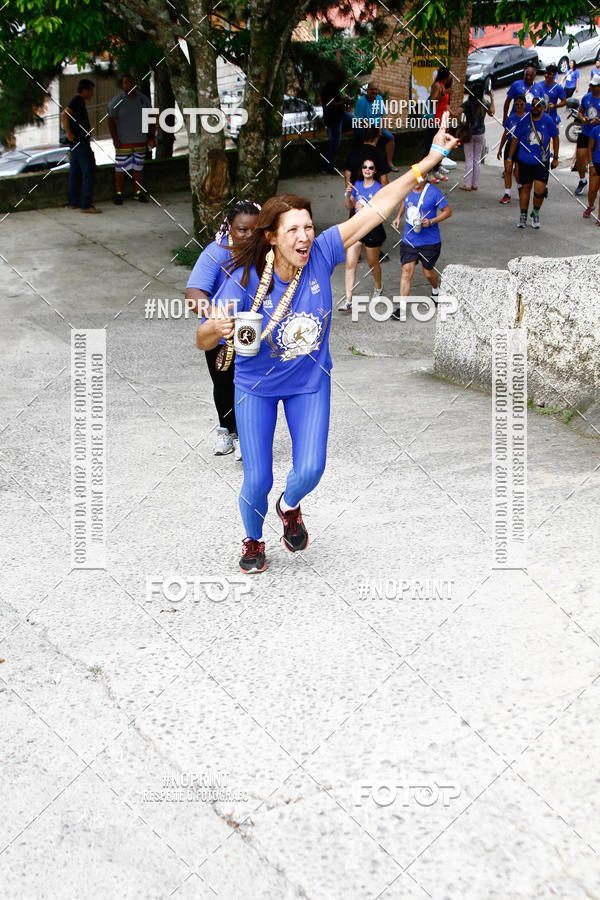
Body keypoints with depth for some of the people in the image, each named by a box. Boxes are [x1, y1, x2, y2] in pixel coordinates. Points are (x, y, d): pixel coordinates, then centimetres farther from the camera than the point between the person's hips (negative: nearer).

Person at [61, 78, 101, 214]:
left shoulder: (77, 100, 17)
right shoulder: (78, 100, -14)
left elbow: (64, 114, 30)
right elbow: (64, 115, -27)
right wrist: (68, 133, -23)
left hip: (76, 142, 10)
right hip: (80, 141, -10)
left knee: (74, 172, 12)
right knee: (89, 172, -11)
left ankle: (73, 202, 17)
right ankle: (86, 205, -14)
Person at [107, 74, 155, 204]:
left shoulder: (144, 99, 4)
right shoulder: (117, 101, -7)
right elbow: (111, 121, -7)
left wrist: (152, 137, 3)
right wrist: (115, 140, -14)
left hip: (141, 140, 4)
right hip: (123, 141, -4)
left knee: (138, 167, 8)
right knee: (121, 167, -1)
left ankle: (137, 192, 17)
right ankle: (118, 193, 7)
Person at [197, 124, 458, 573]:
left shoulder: (321, 255, -20)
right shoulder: (244, 281, -26)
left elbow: (376, 209, -22)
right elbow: (202, 340, -25)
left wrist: (428, 162, -26)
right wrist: (217, 328, -50)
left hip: (310, 381, 2)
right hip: (257, 386, -2)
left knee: (310, 469, -4)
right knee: (257, 480, 0)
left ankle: (290, 506, 34)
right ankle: (253, 541, 33)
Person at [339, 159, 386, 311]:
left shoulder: (378, 189, -11)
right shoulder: (357, 185, 4)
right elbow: (349, 207, 11)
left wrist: (365, 210, -28)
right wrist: (348, 195, -8)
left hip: (373, 230, -4)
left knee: (372, 263, 15)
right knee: (350, 263, -8)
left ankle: (378, 288, 44)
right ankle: (348, 300, -9)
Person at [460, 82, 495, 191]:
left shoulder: (468, 103, -15)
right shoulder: (486, 103, -6)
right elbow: (492, 112, 12)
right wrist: (492, 98, 17)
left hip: (469, 133, -2)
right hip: (481, 133, 2)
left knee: (469, 159, 3)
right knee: (477, 159, 11)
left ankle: (468, 185, 3)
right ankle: (475, 184, 14)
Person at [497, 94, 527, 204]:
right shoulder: (511, 117, 6)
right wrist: (500, 148, 15)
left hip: (521, 147, -4)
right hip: (510, 145, 4)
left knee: (517, 173, -2)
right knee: (508, 170, 0)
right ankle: (507, 194, 5)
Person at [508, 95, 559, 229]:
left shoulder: (548, 120, -4)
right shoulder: (524, 120, -3)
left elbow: (555, 138, 9)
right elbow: (515, 139, 6)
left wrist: (555, 158, 10)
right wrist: (509, 158, 6)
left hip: (542, 161, -1)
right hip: (525, 161, 1)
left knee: (540, 190, -11)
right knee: (525, 188, 9)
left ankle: (536, 213, 15)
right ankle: (523, 217, 21)